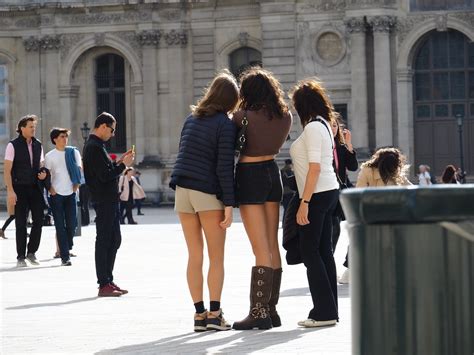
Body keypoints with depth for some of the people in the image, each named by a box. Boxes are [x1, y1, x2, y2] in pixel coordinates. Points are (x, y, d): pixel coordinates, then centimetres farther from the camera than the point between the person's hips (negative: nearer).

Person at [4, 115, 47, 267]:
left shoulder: (38, 145, 10)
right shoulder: (13, 145, -5)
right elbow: (7, 170, -8)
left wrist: (43, 173, -2)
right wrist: (10, 191, -16)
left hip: (35, 188, 4)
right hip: (19, 189, -4)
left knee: (38, 220, 0)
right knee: (21, 223, -1)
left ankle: (31, 252, 15)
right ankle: (21, 257, 6)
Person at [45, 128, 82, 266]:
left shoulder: (73, 152, 6)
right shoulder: (50, 156, 1)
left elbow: (79, 170, 10)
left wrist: (76, 185, 2)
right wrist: (50, 189, -7)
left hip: (70, 193, 2)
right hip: (56, 194, -2)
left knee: (72, 223, 0)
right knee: (60, 226, -3)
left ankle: (68, 247, 26)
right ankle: (65, 256, -3)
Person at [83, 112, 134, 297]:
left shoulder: (94, 146, 18)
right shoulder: (95, 147, -15)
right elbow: (104, 175, -21)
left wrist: (118, 162, 11)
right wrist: (123, 165, -11)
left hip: (109, 201, 11)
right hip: (104, 201, -11)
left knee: (114, 240, 15)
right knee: (104, 241, -6)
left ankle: (108, 280, 21)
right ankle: (104, 285, -3)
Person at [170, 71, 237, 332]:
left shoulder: (192, 119, 13)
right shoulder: (226, 125, -8)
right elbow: (224, 167, -13)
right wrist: (229, 204, -13)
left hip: (182, 190, 6)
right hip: (208, 193, -6)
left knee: (194, 256, 8)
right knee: (216, 257, 1)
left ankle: (199, 313, 8)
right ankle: (214, 314, -3)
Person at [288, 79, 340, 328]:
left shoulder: (312, 127, -12)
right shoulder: (324, 125, 17)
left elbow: (315, 168, -19)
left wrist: (304, 202, -21)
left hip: (318, 195, -10)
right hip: (329, 191, 10)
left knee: (310, 251, -6)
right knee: (324, 251, 10)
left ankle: (324, 312, -7)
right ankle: (329, 310, 11)